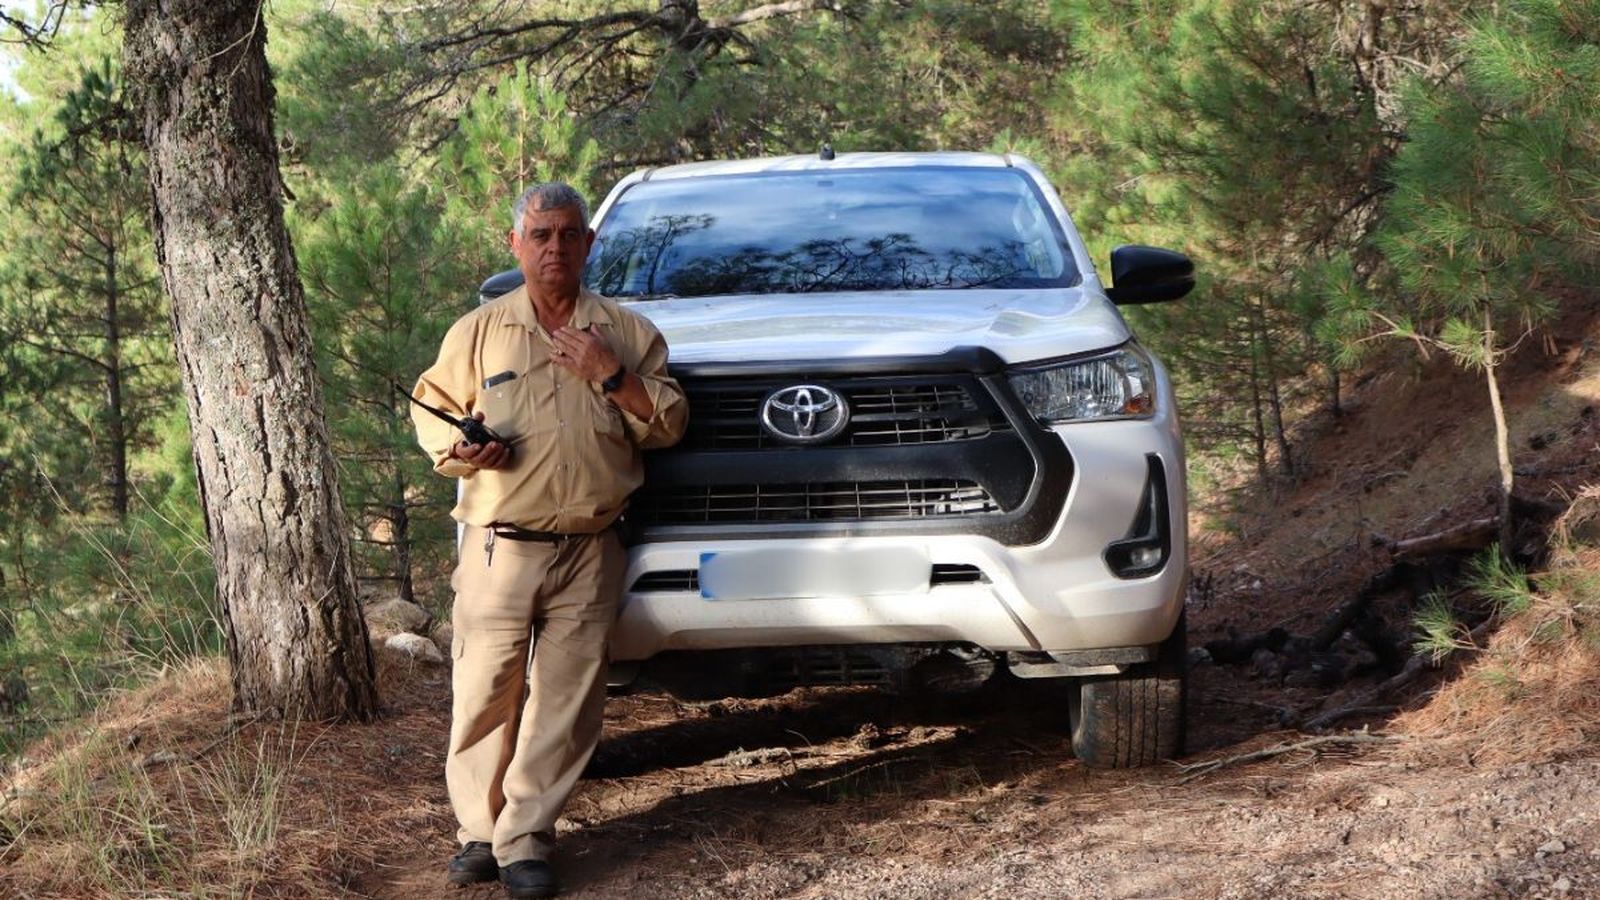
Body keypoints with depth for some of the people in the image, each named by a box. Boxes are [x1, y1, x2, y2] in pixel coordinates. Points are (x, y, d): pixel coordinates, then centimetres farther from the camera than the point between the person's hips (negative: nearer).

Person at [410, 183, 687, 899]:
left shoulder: (627, 334, 11)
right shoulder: (478, 332, 10)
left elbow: (669, 424, 7)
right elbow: (430, 409, 15)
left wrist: (611, 376, -7)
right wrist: (459, 448, -7)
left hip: (590, 552, 1)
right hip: (500, 547, 0)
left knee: (564, 701, -1)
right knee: (485, 694, -2)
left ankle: (525, 841, 6)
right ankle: (479, 831, 12)